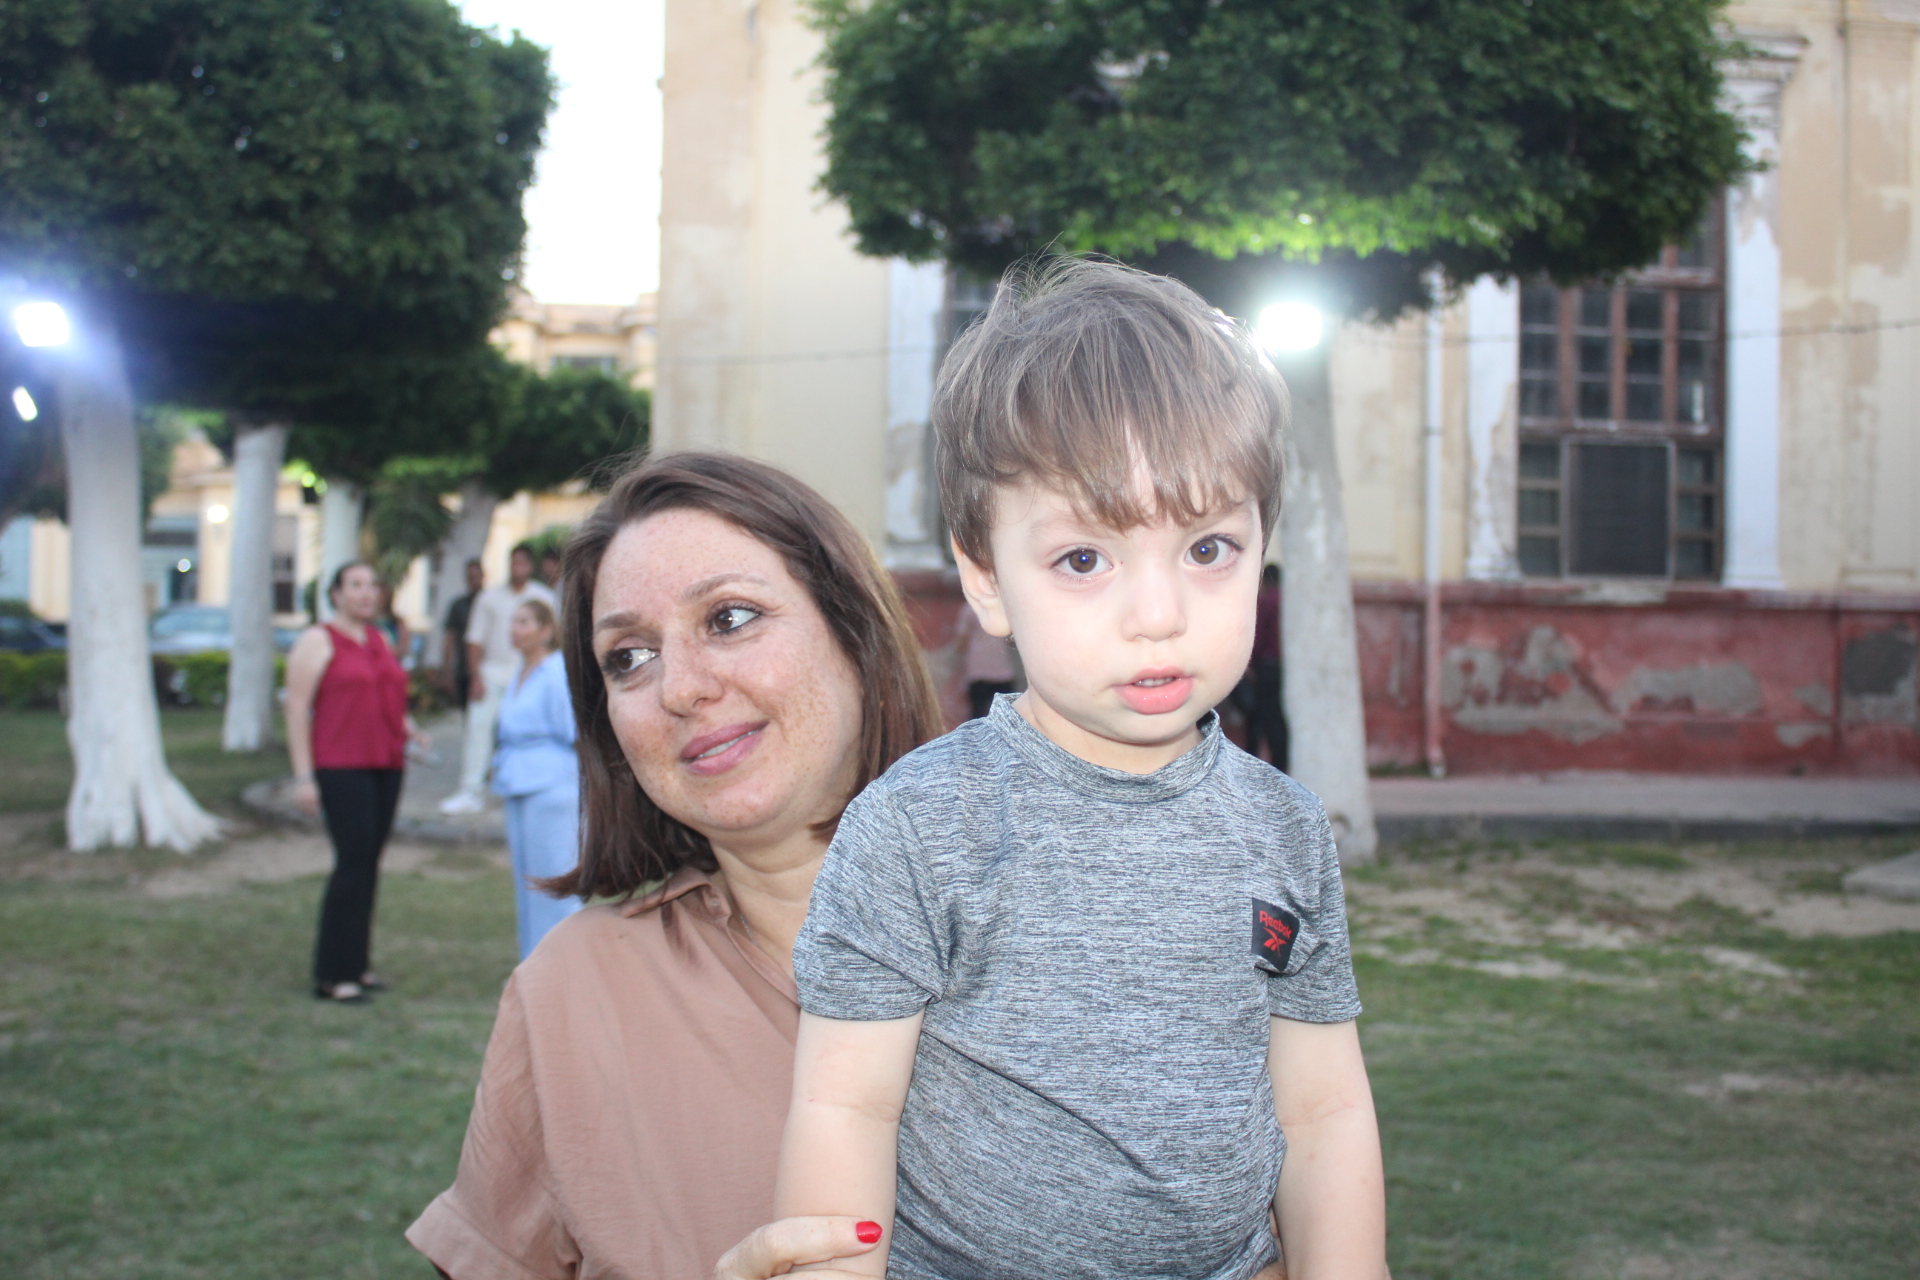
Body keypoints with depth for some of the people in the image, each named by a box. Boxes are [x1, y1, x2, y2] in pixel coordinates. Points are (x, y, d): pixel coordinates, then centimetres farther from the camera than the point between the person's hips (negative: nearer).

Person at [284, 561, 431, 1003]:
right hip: (341, 768, -7)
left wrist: (411, 730, 7)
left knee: (369, 865, 8)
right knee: (353, 861, -11)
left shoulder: (380, 640, 17)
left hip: (386, 766, 7)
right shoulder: (317, 641, -3)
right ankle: (332, 975, -4)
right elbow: (297, 709, -8)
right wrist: (303, 775, -15)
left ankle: (356, 963, 16)